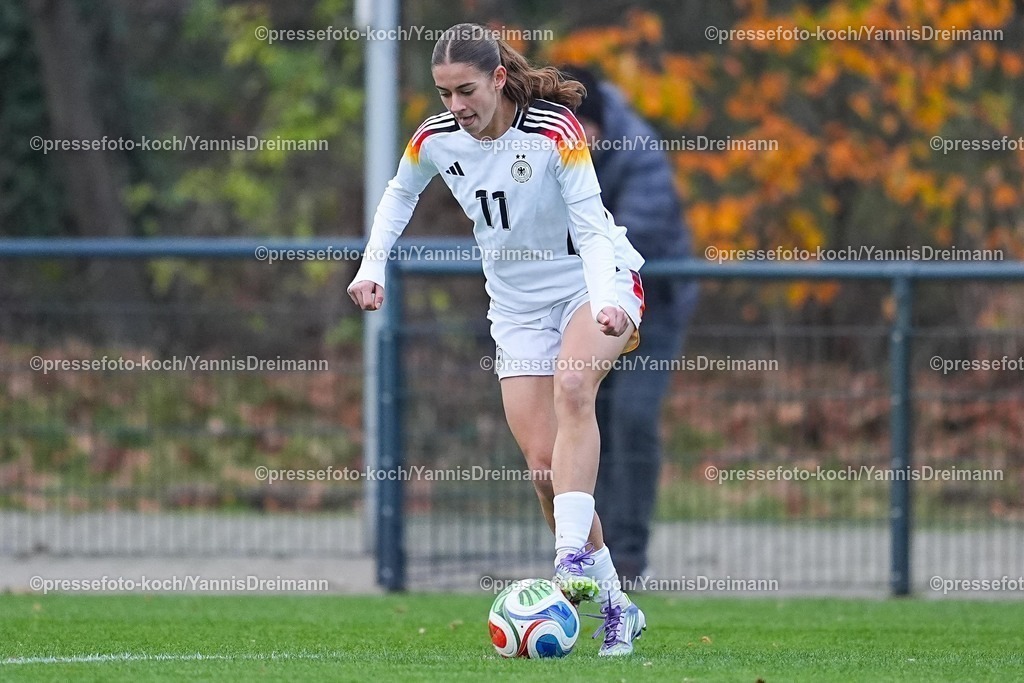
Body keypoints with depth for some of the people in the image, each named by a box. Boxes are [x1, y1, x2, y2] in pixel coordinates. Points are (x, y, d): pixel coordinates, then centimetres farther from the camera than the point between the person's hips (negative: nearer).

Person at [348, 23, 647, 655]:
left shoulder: (555, 131, -21)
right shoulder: (436, 140, -6)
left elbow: (590, 227, -25)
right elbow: (400, 193, 17)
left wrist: (606, 303, -40)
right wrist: (373, 265, 5)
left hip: (594, 283, -5)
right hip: (518, 305, 5)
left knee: (572, 389, -36)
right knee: (542, 461, -7)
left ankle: (573, 557, -43)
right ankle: (616, 605, 3)